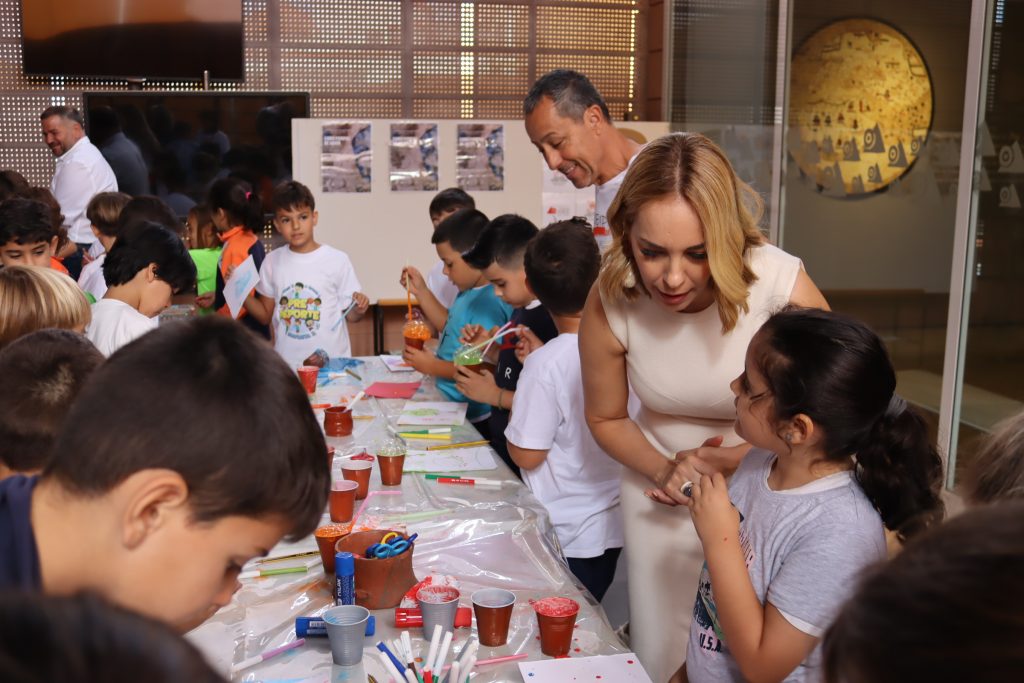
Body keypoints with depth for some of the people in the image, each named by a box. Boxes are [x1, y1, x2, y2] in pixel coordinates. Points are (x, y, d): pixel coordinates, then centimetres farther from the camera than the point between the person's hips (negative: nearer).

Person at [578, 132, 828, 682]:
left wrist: (735, 458, -26)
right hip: (662, 493, 2)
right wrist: (664, 469, -18)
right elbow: (606, 418, -2)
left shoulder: (781, 285, -28)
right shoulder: (611, 302, -20)